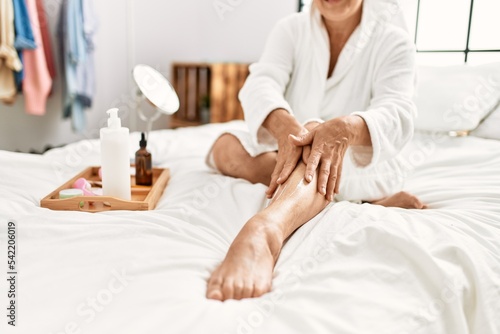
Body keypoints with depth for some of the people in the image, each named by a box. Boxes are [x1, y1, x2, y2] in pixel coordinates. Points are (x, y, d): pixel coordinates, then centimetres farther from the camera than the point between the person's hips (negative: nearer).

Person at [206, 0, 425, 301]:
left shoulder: (393, 41, -4)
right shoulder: (291, 29, 2)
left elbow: (397, 115, -22)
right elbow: (260, 84, -18)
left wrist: (344, 128, -46)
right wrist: (284, 125, -42)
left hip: (362, 163, -3)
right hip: (291, 153, 4)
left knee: (316, 133, -34)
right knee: (226, 147, -22)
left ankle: (263, 231, -65)